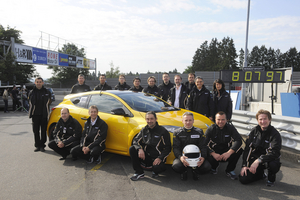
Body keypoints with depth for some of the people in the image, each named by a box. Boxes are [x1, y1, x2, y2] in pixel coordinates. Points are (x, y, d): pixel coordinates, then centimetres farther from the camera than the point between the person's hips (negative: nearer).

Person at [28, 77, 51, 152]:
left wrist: (46, 111, 3)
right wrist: (31, 113, 10)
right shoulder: (31, 93, 6)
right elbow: (30, 103, 14)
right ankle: (37, 146, 17)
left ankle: (42, 146, 13)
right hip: (35, 115, 2)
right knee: (36, 131, 6)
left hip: (44, 115, -2)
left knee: (43, 131, 3)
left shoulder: (47, 92, 1)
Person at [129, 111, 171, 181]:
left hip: (157, 158, -4)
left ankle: (155, 172, 6)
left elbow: (168, 148, -7)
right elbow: (135, 141, 5)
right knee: (132, 149, -16)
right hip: (145, 156, 4)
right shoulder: (144, 130, 7)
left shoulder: (163, 131, -7)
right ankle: (139, 173, -6)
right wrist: (139, 149, -18)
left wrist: (160, 158, -19)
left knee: (158, 167, -36)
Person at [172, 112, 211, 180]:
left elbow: (203, 147, 3)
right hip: (183, 157, -1)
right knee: (176, 166, -34)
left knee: (207, 167, -27)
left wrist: (203, 157, -19)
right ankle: (184, 172, 5)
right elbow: (176, 148, -3)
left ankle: (196, 171, 9)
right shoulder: (177, 132, 6)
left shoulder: (199, 132, 10)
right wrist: (180, 157, -26)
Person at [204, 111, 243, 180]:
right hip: (215, 154, -2)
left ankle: (230, 170, -3)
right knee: (210, 159, -35)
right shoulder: (210, 129, -7)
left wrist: (229, 153, -31)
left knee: (239, 150, -25)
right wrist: (213, 154, -31)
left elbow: (238, 141, -17)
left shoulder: (230, 128, -3)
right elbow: (204, 144, -15)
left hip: (226, 153, 2)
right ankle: (213, 168, 6)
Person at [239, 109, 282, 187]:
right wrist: (245, 165, -6)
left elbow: (274, 153, -26)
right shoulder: (255, 131, 1)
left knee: (273, 164, -39)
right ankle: (261, 174, 21)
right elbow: (247, 148, 1)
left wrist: (259, 160, -37)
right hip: (255, 158, 3)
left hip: (269, 160, -3)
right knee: (243, 179, -13)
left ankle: (271, 177, 0)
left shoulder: (275, 134, -13)